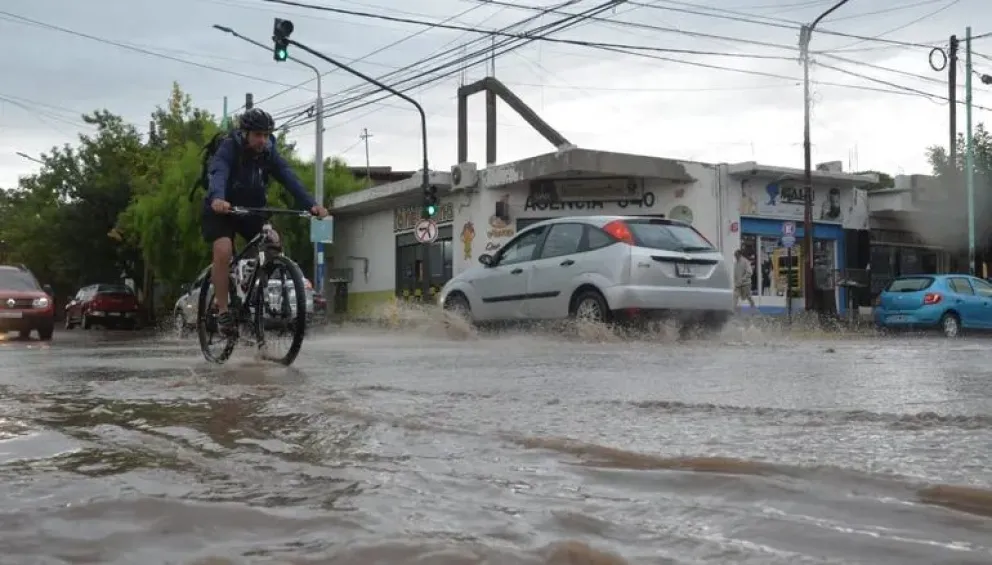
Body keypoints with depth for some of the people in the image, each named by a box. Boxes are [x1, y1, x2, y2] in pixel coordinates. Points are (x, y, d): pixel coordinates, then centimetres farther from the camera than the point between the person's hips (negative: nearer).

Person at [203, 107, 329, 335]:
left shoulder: (269, 153, -9)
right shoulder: (229, 148, -21)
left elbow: (290, 178, -22)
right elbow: (218, 173, -40)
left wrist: (311, 204, -39)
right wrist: (217, 199, -62)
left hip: (252, 210, 5)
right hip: (221, 210, -5)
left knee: (274, 243, -16)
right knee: (223, 251, -26)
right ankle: (222, 312, -17)